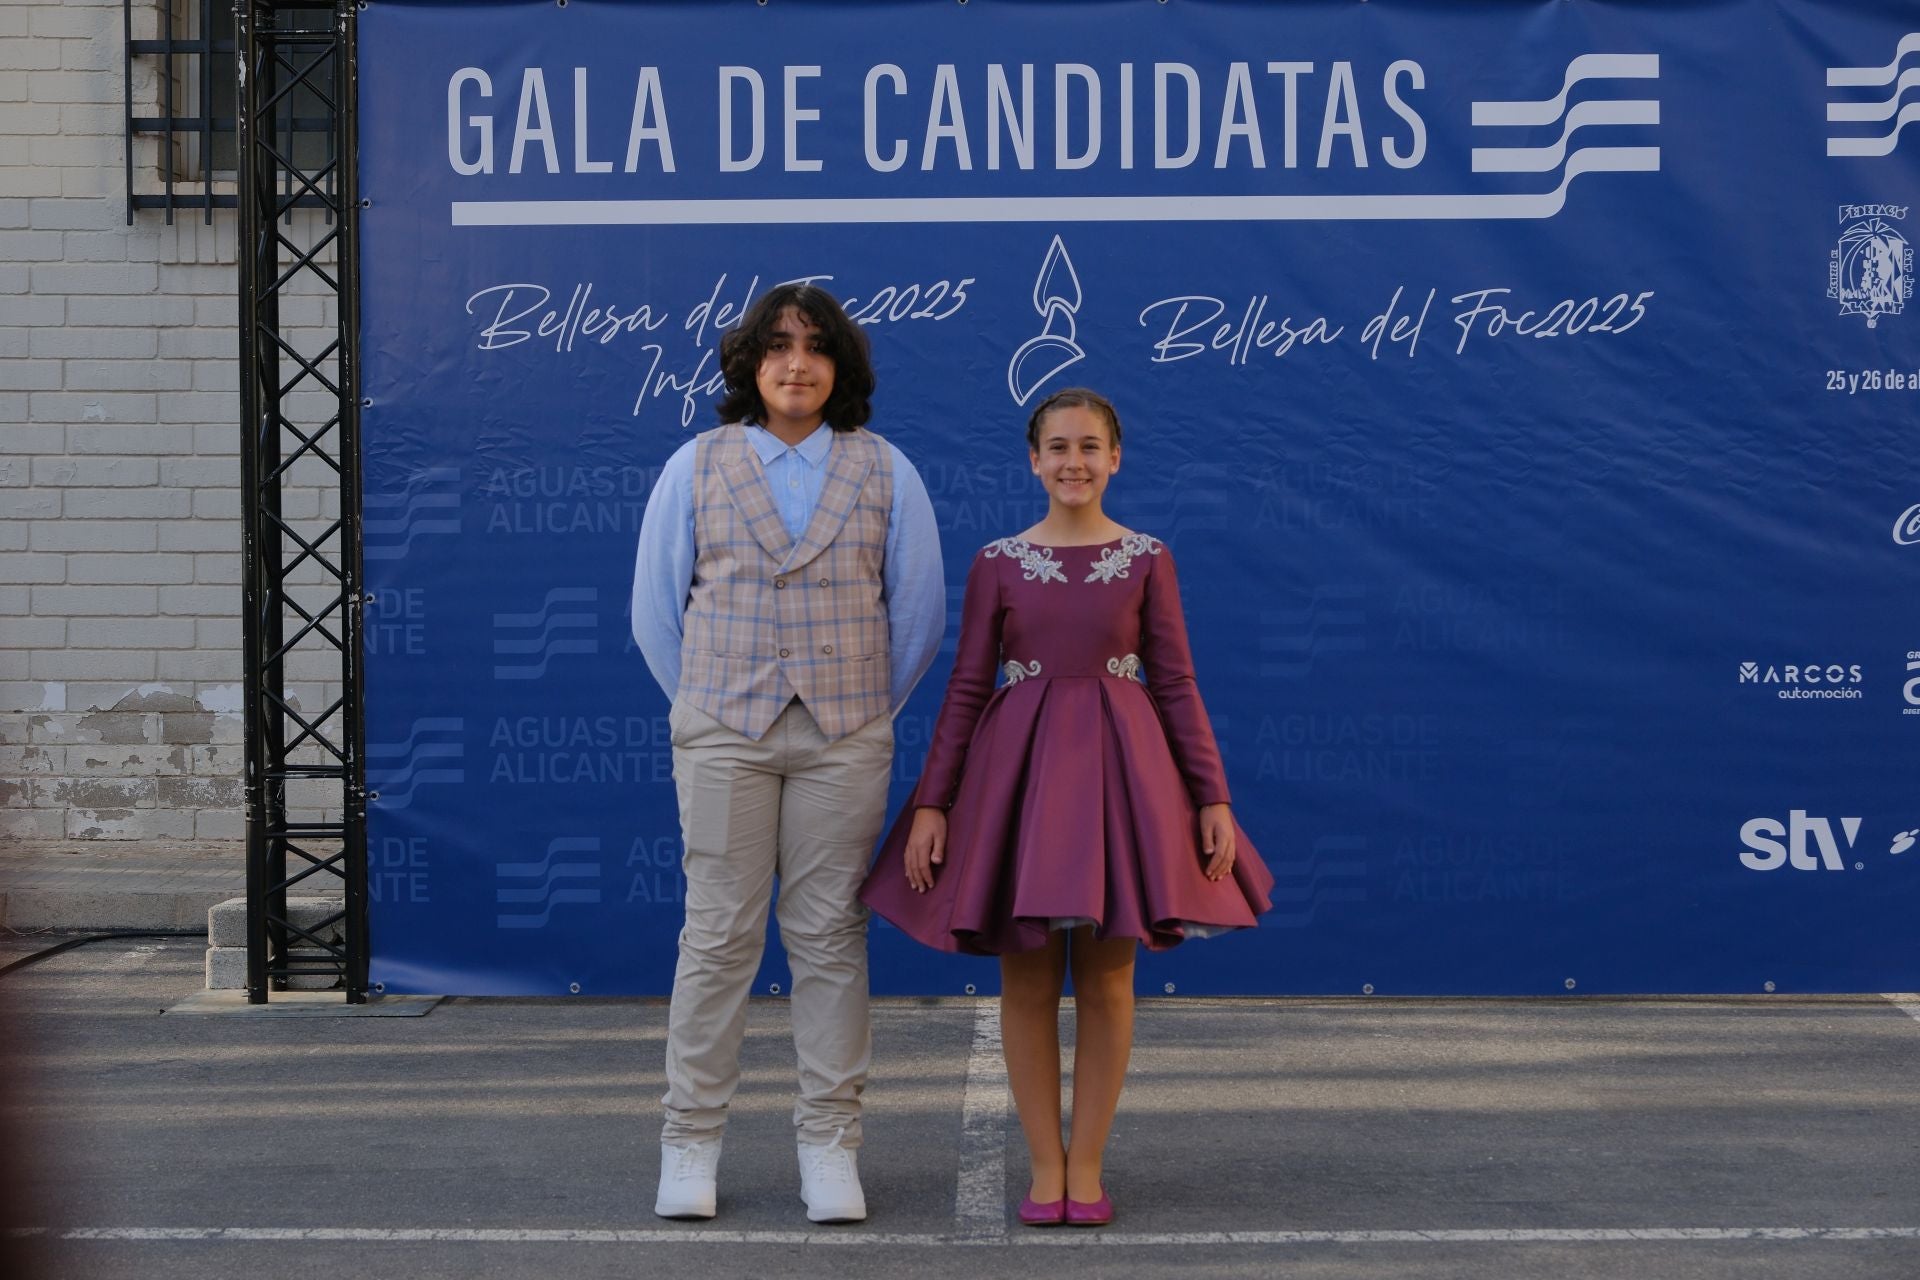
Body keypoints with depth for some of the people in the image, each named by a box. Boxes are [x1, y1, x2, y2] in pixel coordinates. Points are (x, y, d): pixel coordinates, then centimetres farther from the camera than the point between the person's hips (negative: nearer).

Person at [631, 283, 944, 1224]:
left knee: (830, 936, 2)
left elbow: (918, 611, 10)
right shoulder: (696, 468, 6)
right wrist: (707, 706, 8)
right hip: (722, 736, 0)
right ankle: (690, 1144, 8)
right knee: (719, 935, 0)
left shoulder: (884, 474, 6)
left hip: (844, 739, 1)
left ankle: (829, 1145, 10)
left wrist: (868, 710, 8)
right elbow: (655, 609, 9)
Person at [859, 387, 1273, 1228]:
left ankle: (1086, 1165, 13)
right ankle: (1044, 1164, 13)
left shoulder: (1147, 559, 3)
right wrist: (931, 803, -2)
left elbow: (1176, 684, 2)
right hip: (1019, 766, 0)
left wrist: (1212, 797, -4)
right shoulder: (998, 563, 3)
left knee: (1106, 976, 3)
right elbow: (967, 691, 4)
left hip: (1119, 764, 0)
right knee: (1027, 977, 3)